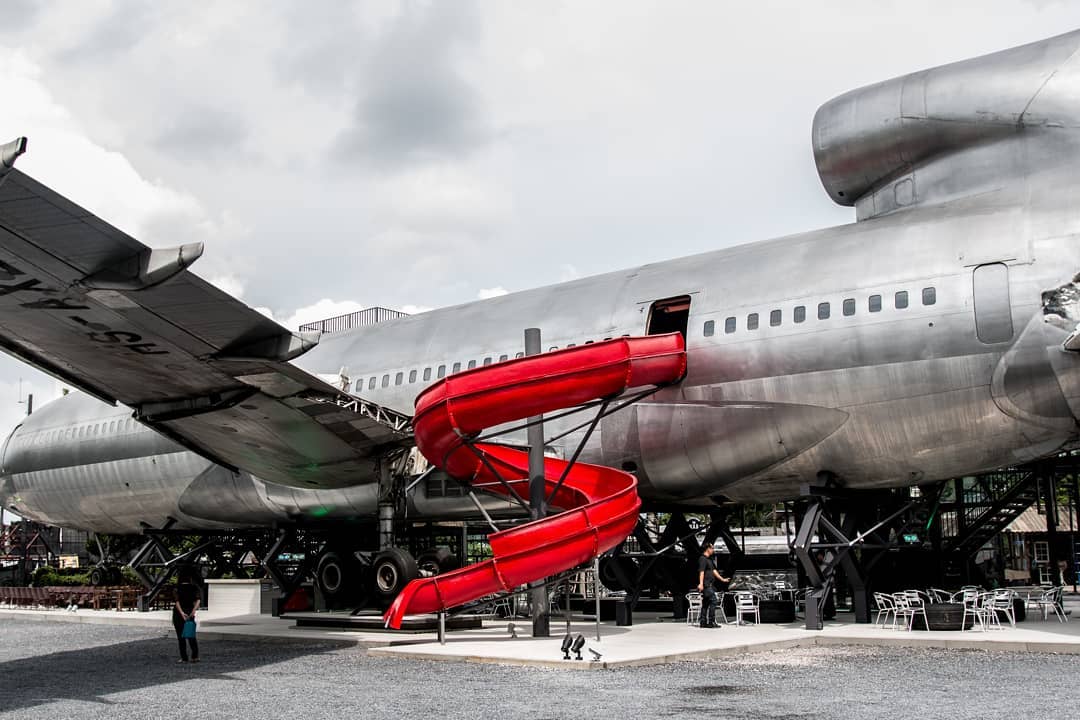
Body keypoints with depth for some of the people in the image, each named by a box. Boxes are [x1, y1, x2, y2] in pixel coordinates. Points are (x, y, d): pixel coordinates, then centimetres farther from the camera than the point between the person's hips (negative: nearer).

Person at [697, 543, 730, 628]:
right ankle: (711, 622, -12)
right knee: (713, 601, -13)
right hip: (706, 585, -10)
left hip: (709, 585, 10)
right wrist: (701, 583, -29)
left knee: (706, 603, 10)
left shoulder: (709, 560, 20)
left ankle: (703, 622, 13)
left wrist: (722, 579, 28)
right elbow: (701, 572, -20)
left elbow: (714, 571, 26)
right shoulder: (703, 559, -11)